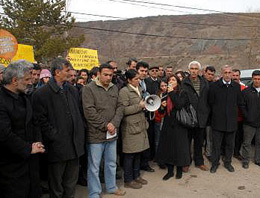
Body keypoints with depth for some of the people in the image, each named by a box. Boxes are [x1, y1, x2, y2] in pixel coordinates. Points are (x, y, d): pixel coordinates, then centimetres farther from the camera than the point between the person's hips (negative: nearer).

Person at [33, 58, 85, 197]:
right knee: (56, 184, 11)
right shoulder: (41, 94, -9)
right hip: (57, 146, -5)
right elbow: (40, 120, -12)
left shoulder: (73, 90, 10)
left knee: (71, 181, 19)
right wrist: (54, 136, -14)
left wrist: (80, 133, 7)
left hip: (75, 144, 6)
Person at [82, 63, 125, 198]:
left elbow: (120, 107, 6)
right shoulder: (89, 89, -9)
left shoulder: (114, 88, 9)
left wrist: (114, 124, -10)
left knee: (112, 163, 20)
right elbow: (89, 111, -16)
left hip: (112, 133, 6)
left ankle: (111, 187, 39)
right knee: (94, 166, 6)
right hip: (95, 134, -5)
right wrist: (105, 125, -14)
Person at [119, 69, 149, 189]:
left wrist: (145, 105, 7)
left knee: (138, 152, 15)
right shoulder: (124, 91, -12)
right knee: (130, 154, 1)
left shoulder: (139, 89, 15)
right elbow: (123, 110, -19)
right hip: (130, 127, -8)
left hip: (140, 125, 8)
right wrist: (139, 106, -17)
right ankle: (128, 180, 15)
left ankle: (136, 175, 29)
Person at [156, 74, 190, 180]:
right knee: (168, 146, 6)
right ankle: (170, 170, 19)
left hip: (179, 124, -4)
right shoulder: (166, 93, 11)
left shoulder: (182, 93, -3)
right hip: (168, 123, 5)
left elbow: (179, 105, -21)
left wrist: (172, 93, -16)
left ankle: (179, 169, 20)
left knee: (179, 146, 2)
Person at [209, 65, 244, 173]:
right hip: (218, 120, -2)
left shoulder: (236, 86, 2)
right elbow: (210, 102, 0)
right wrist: (217, 111, 3)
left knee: (230, 144, 13)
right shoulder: (214, 86, -5)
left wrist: (232, 110, 4)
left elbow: (240, 103, 7)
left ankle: (227, 162, 31)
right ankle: (215, 163, 23)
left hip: (231, 120, 2)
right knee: (216, 144, 7)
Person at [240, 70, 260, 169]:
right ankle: (245, 161, 18)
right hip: (249, 123, -2)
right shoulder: (246, 91, -1)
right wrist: (247, 117, -9)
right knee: (247, 143, 5)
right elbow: (242, 106, -2)